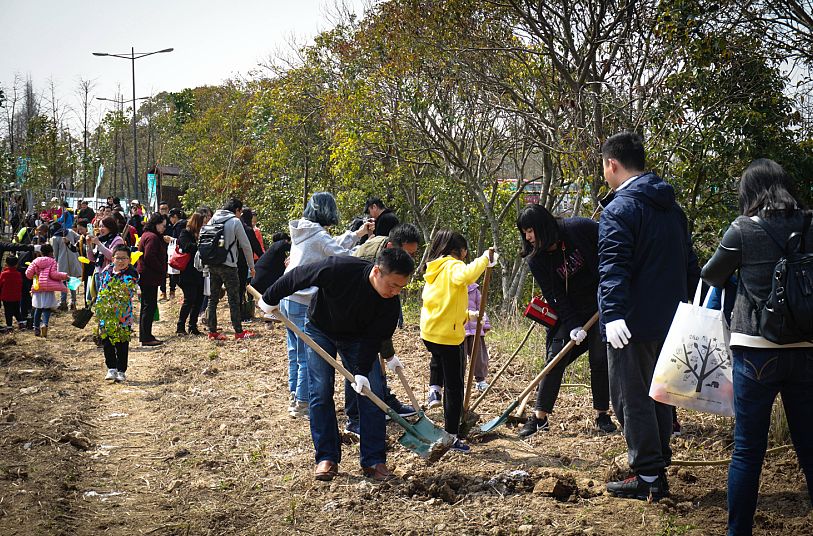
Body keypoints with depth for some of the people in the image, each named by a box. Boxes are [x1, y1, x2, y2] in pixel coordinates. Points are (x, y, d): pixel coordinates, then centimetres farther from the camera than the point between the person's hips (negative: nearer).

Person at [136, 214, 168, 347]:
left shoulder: (147, 235, 18)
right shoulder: (152, 237, -15)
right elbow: (150, 257, -23)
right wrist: (162, 271, -15)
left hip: (145, 276, 11)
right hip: (150, 277, -11)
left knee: (146, 306, 15)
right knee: (150, 306, -8)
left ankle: (145, 336, 21)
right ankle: (146, 337, -6)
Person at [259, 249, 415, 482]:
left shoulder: (391, 304, -27)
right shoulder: (339, 269, -38)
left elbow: (374, 338, -19)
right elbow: (297, 276, -24)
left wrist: (362, 372, -28)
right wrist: (270, 299, -13)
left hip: (358, 338, 2)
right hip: (320, 330, -2)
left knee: (372, 393, -6)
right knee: (321, 392, -7)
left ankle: (374, 461, 1)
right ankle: (326, 458, 3)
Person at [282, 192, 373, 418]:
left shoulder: (301, 231, 12)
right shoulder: (318, 235, -15)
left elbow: (333, 246, 20)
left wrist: (357, 233, 23)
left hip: (288, 299, 9)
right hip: (305, 304, -9)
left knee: (296, 353, 18)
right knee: (308, 356, 0)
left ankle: (295, 399, 26)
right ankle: (302, 404, 6)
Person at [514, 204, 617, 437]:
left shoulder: (580, 228, -18)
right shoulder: (536, 260, -11)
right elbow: (554, 296, -13)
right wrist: (573, 326, -20)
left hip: (602, 303, -1)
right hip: (569, 312, 2)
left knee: (600, 359, -1)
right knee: (555, 358, -6)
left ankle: (602, 415, 13)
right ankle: (539, 416, -2)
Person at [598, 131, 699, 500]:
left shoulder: (619, 208, -13)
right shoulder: (672, 207, 14)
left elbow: (613, 268, -24)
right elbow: (689, 264, 20)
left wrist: (613, 314, -32)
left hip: (633, 324, -8)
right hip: (670, 320, 8)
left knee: (632, 398, -1)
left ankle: (648, 477, 2)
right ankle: (658, 465, 25)